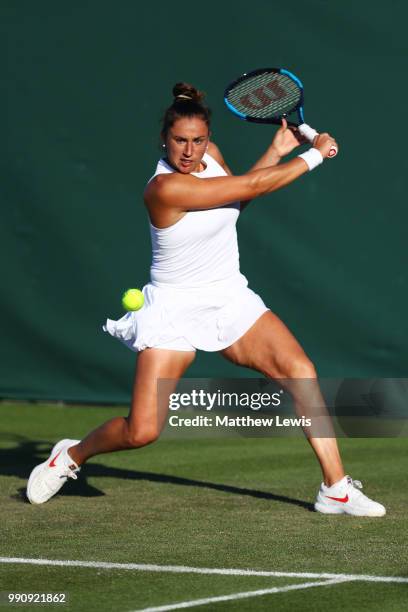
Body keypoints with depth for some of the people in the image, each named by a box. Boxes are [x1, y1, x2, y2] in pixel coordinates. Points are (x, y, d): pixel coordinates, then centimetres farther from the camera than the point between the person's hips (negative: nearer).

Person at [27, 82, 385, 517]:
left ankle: (336, 489, -14)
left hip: (232, 301, 6)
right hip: (175, 310, -6)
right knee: (141, 432, -11)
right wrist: (313, 155, -12)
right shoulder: (165, 188, -25)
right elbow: (252, 186, -22)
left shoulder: (211, 154, -1)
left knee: (300, 369, -17)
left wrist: (276, 150, 11)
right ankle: (71, 455, 22)